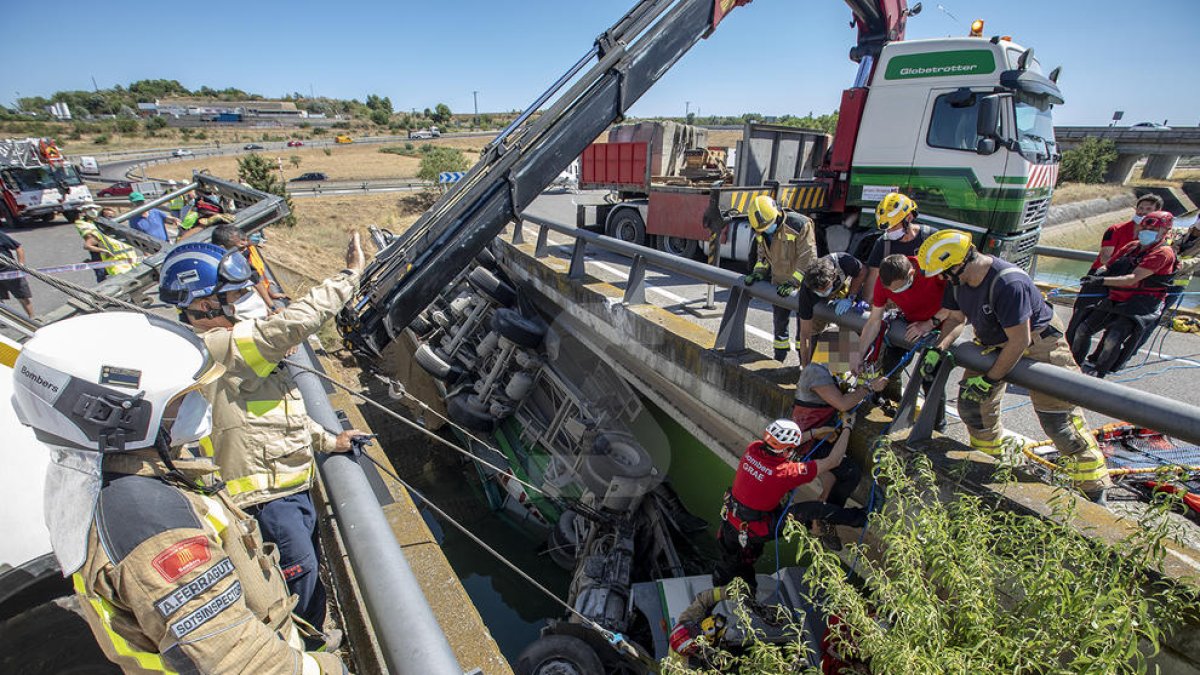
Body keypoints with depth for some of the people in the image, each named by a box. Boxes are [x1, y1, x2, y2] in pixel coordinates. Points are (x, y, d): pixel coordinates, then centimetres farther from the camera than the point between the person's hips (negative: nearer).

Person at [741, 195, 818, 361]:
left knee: (804, 327, 4)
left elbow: (808, 258, -24)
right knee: (780, 324, 16)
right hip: (779, 285, 6)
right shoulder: (762, 232, -3)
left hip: (802, 285, -6)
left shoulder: (800, 225, -23)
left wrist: (793, 282, -28)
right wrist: (758, 272, -5)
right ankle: (778, 361, 30)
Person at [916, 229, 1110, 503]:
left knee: (1058, 419, -5)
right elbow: (956, 318, 3)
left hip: (1038, 341, -7)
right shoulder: (957, 280, -13)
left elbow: (1019, 341, -30)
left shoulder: (1009, 283, -35)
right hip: (991, 342, 7)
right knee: (972, 404, 9)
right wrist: (939, 349, -12)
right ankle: (991, 462, 32)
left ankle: (1094, 489, 14)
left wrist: (989, 380, -24)